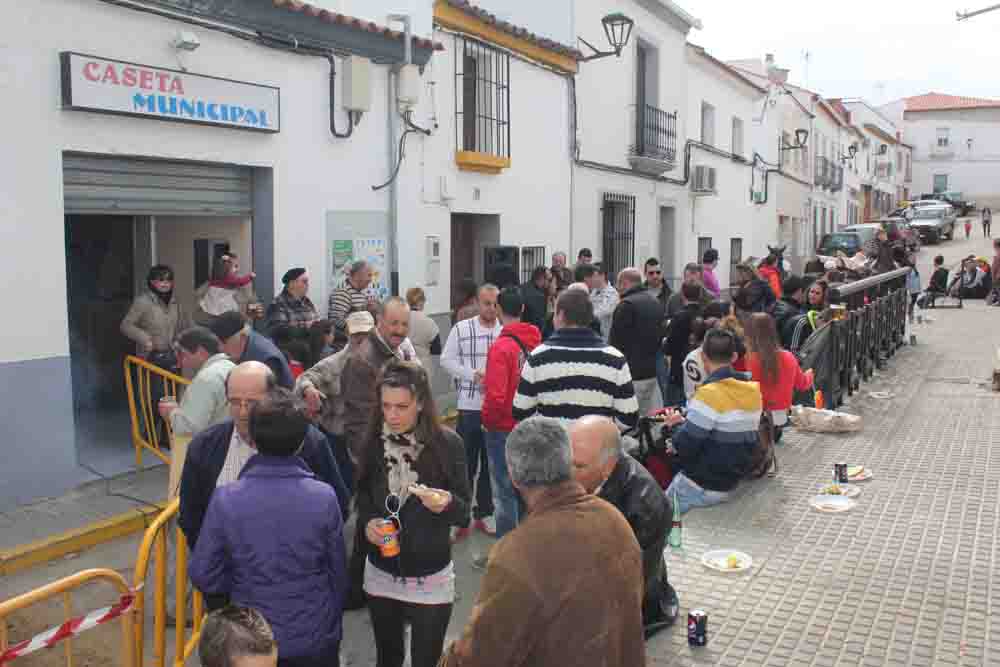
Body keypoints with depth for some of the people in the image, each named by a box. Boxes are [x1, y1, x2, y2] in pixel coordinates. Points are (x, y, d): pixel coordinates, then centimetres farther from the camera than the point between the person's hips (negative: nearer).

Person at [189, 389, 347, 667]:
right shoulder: (324, 497, -17)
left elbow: (204, 576, -9)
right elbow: (338, 573, -7)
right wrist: (333, 628, 9)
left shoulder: (225, 499, -17)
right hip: (315, 642, 0)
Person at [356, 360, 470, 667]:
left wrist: (446, 504, -31)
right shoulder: (374, 440, -7)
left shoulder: (448, 443, -15)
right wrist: (367, 521, -11)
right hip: (381, 573, 3)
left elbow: (464, 513, -10)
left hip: (430, 578, -3)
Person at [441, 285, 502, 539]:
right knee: (466, 464, 5)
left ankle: (481, 516, 27)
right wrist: (472, 374, -12)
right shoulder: (461, 329, 0)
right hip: (470, 406, -1)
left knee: (491, 466, 12)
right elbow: (447, 360, 0)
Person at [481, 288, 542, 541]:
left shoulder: (501, 347, -20)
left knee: (504, 493, 4)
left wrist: (488, 420, -5)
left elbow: (495, 396, -23)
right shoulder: (535, 341, -2)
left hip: (503, 429, -6)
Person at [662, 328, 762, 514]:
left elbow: (685, 447, -21)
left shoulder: (709, 394, -23)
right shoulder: (753, 389, 2)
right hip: (730, 482, 8)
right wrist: (687, 421, 10)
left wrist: (677, 424, -1)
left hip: (701, 487, -7)